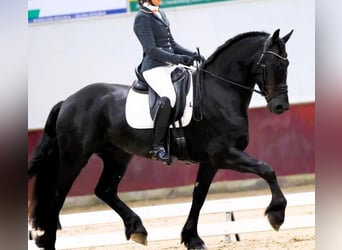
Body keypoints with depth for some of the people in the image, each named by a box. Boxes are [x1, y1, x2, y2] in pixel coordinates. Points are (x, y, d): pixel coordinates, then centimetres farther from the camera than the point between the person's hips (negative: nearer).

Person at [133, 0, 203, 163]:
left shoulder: (160, 14, 19)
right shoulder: (142, 18, -7)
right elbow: (151, 49, -16)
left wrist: (192, 55, 7)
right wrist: (178, 59, -24)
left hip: (170, 66, 10)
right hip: (154, 68, -10)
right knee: (169, 97, -35)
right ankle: (157, 146, -27)